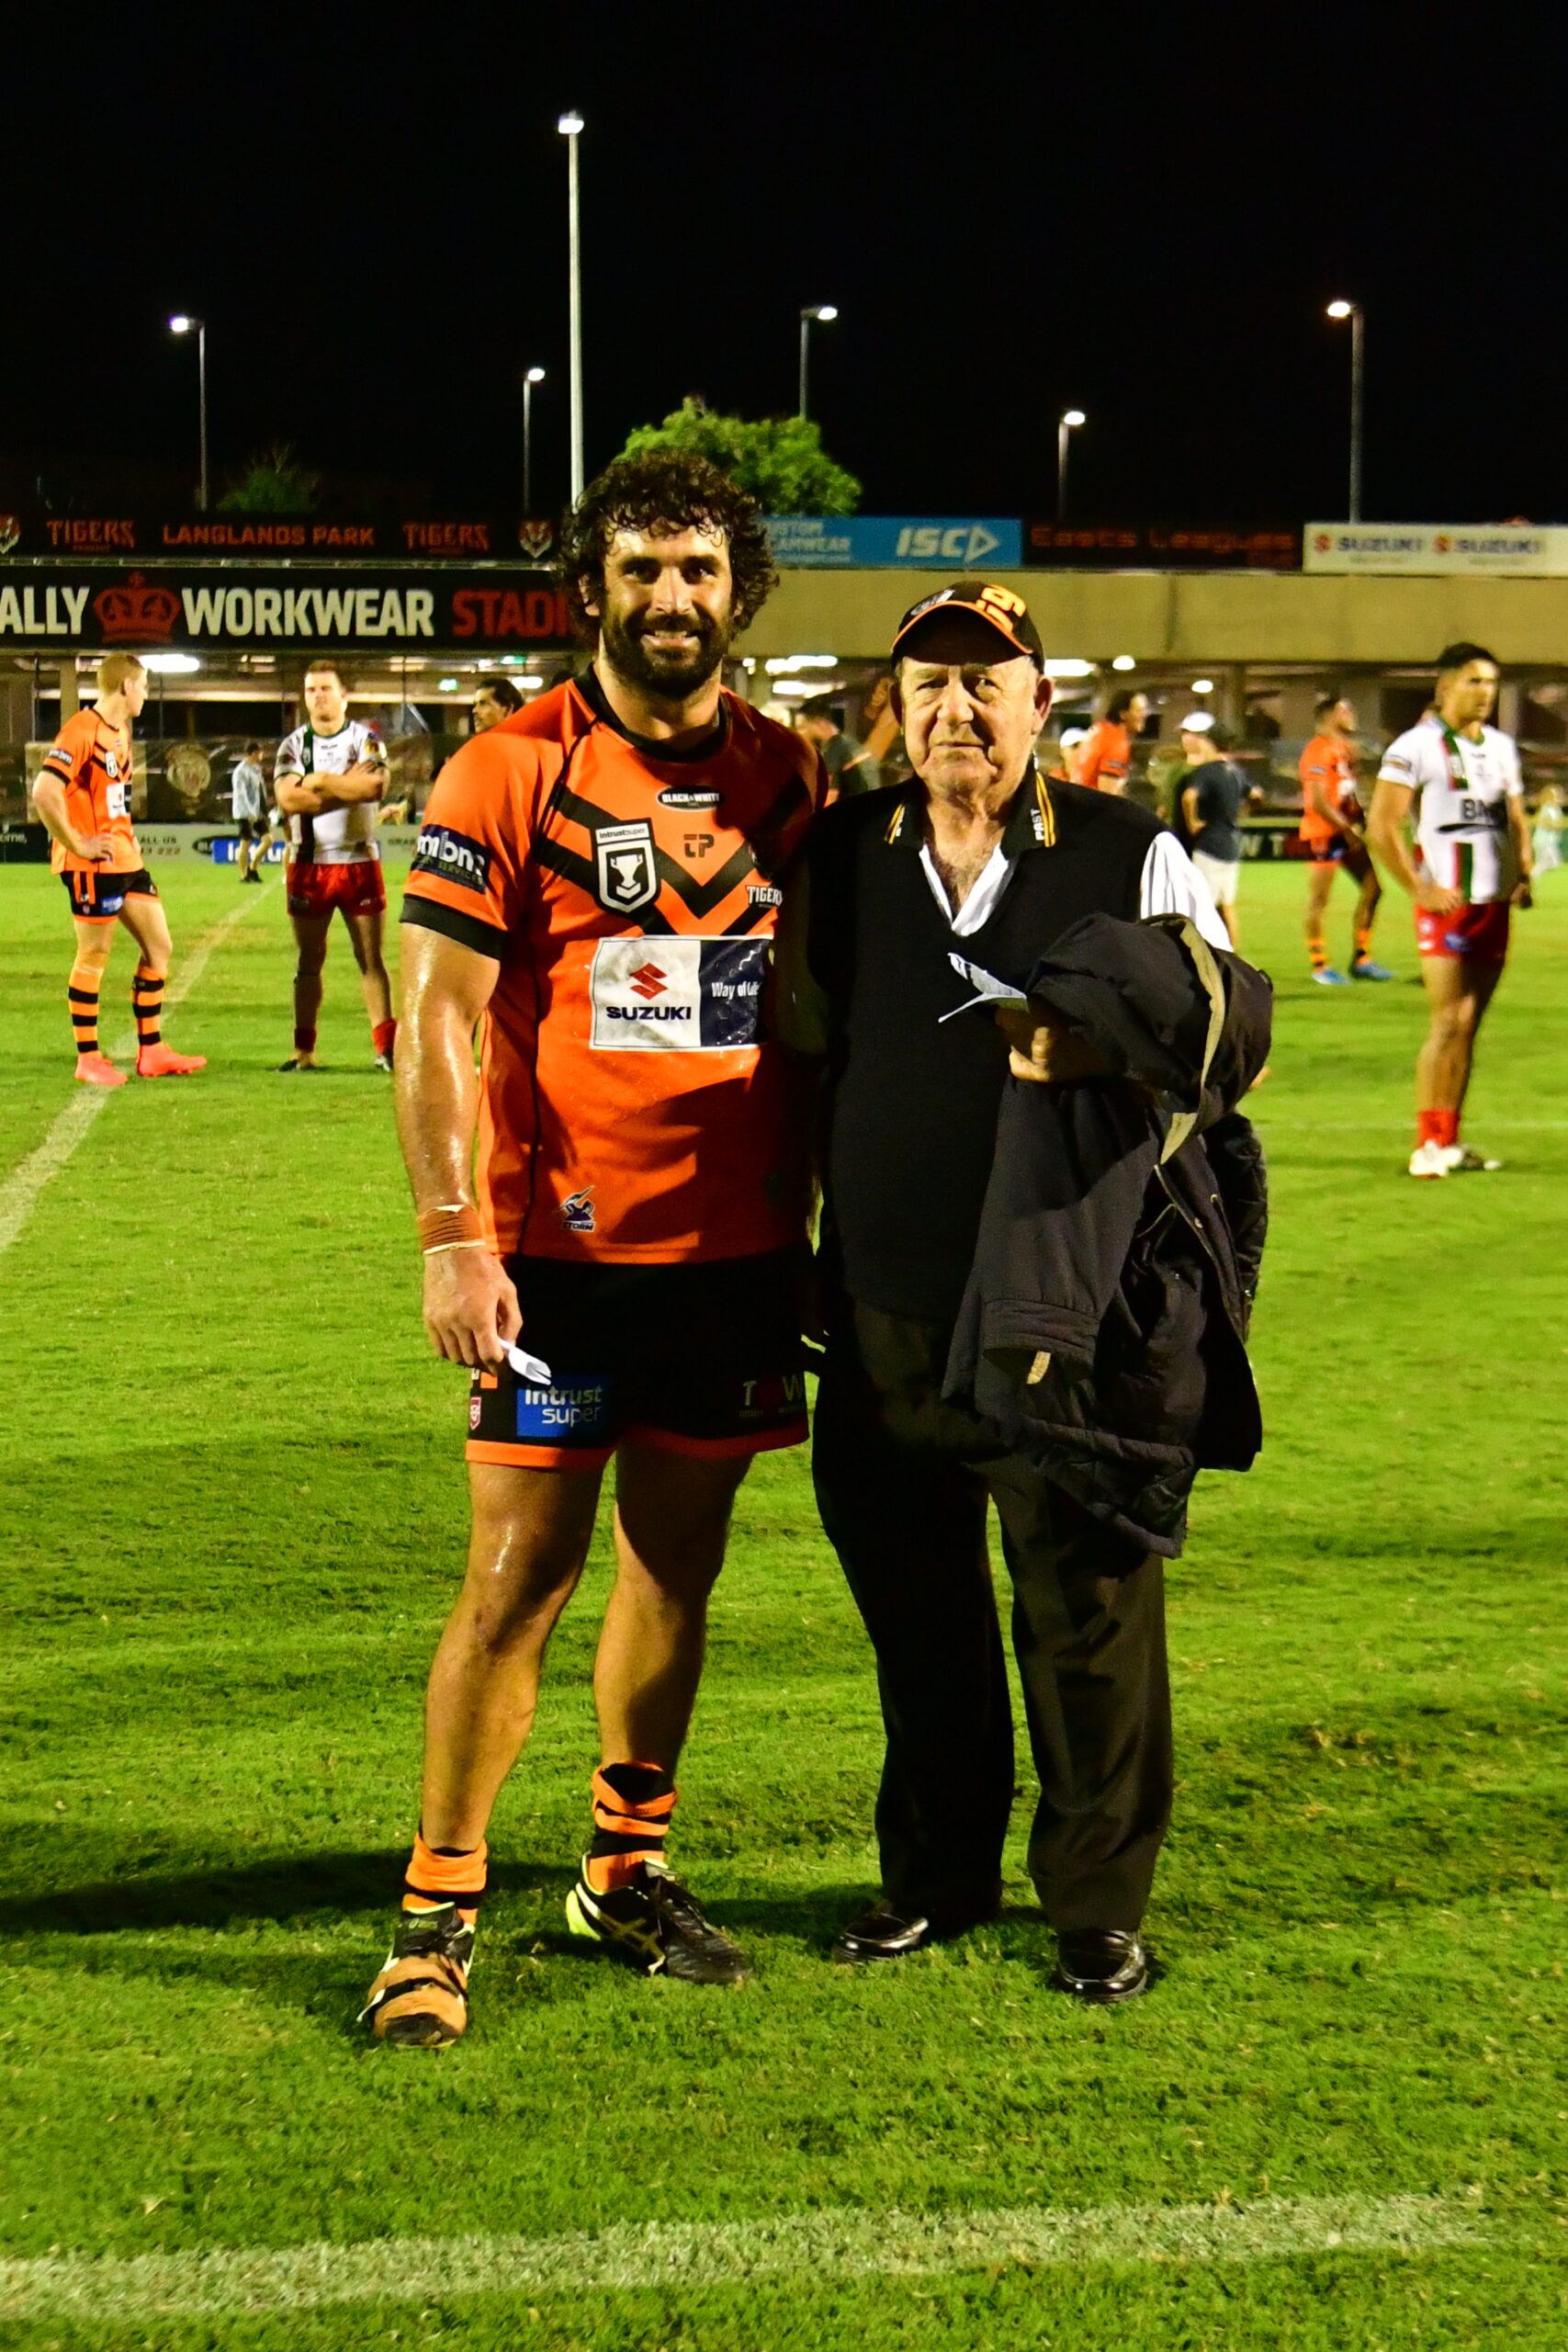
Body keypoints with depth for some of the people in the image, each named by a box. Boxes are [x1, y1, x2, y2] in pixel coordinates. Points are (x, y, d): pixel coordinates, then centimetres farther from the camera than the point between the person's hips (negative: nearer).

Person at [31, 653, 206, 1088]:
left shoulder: (120, 732, 14)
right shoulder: (81, 732, -17)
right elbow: (44, 793, -27)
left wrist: (125, 839, 14)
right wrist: (76, 844, -21)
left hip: (125, 859, 9)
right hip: (93, 865, -9)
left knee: (158, 946, 10)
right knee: (94, 956, -2)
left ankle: (151, 1052, 17)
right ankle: (88, 1059, 8)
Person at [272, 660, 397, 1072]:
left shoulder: (365, 739, 2)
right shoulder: (293, 745, 6)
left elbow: (375, 786, -18)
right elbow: (288, 799, -12)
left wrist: (320, 781, -14)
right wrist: (348, 784, -15)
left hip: (359, 861, -1)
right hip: (309, 864, 1)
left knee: (370, 956, 0)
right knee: (309, 959, 6)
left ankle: (386, 1046, 0)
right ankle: (304, 1050, 9)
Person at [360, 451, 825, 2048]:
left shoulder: (788, 778, 7)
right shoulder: (511, 774, -5)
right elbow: (434, 1017, -8)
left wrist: (826, 1220, 10)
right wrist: (453, 1237, -16)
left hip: (737, 1248, 4)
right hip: (560, 1252, -4)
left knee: (677, 1562, 12)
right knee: (518, 1576, -3)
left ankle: (628, 1871, 27)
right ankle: (437, 1913, 8)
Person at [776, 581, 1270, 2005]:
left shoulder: (1133, 856, 0)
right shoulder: (842, 859, 9)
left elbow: (1238, 1021, -3)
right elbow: (803, 1048, 19)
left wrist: (1113, 1046, -22)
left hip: (1077, 1312, -3)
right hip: (884, 1310, 3)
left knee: (1089, 1612, 1)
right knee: (912, 1607, 13)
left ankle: (1100, 1904, 18)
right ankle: (936, 1876, 30)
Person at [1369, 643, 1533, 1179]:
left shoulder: (1502, 747, 15)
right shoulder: (1416, 746, -7)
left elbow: (1516, 819, 23)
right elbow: (1382, 827, -11)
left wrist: (1523, 874, 6)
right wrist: (1420, 890, -15)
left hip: (1495, 904, 7)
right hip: (1447, 903, -7)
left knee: (1469, 1025, 8)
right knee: (1449, 1022, -12)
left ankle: (1449, 1142, 13)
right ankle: (1427, 1147, -9)